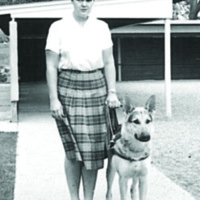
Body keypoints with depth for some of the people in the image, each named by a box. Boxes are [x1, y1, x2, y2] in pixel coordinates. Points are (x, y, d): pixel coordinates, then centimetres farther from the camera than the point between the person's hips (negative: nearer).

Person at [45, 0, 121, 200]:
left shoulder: (101, 27, 8)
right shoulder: (58, 27, 0)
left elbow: (108, 63, 9)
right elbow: (51, 66, -2)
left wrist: (112, 91, -1)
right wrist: (53, 99, -7)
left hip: (96, 88, 2)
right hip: (69, 88, -2)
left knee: (93, 148, 1)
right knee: (73, 149, -3)